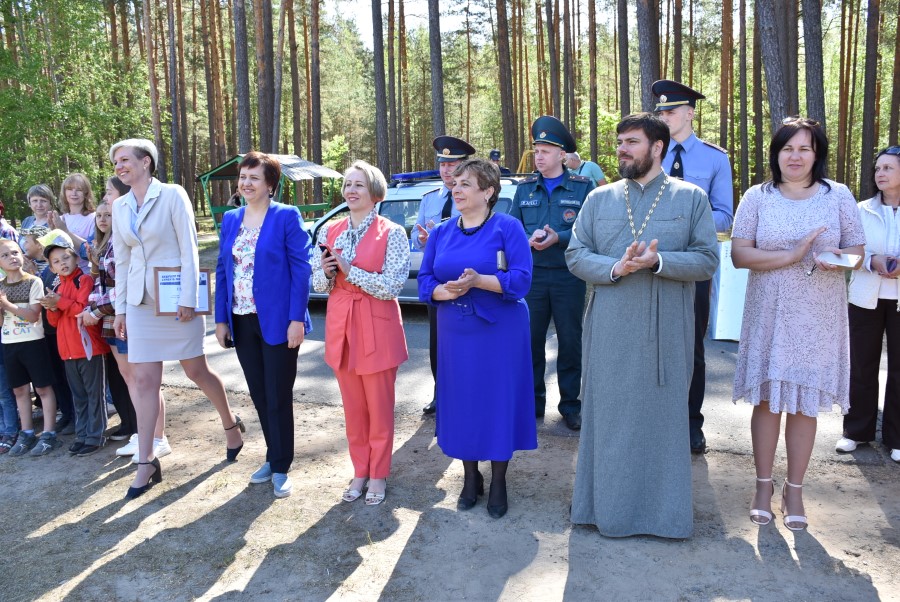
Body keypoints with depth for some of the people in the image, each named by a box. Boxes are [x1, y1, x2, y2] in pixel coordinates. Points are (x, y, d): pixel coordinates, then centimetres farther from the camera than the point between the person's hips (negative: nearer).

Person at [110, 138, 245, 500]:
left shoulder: (172, 195, -7)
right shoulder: (119, 207, 10)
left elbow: (189, 250, -11)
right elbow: (121, 261, 13)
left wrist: (188, 299, -16)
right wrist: (120, 309, 11)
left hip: (176, 297, -5)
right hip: (141, 301, 5)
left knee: (196, 370, 6)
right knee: (144, 379, 3)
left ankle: (231, 425, 31)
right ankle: (146, 462, 11)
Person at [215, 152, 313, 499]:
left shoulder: (287, 217, -7)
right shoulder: (230, 220, 10)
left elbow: (301, 269, -11)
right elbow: (222, 270, 12)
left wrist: (296, 319, -18)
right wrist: (220, 319, 6)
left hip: (277, 322, -6)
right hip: (242, 322, 6)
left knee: (278, 398, 3)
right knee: (259, 396, 15)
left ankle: (280, 468, 18)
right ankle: (273, 457, 31)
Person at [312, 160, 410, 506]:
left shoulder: (391, 233, -8)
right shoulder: (330, 232, 6)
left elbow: (392, 287, -15)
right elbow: (319, 285, 9)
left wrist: (349, 270, -18)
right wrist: (327, 272, -13)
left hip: (377, 328, -4)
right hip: (340, 327, 4)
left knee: (379, 407, 7)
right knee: (353, 407, 15)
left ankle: (378, 475, 24)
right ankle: (359, 471, 31)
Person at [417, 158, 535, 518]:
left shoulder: (508, 228, -6)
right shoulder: (441, 233, 8)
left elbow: (521, 279, -14)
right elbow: (425, 280, 6)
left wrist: (479, 281, -28)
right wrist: (443, 291, -17)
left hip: (499, 333, -4)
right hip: (455, 333, 4)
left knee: (498, 402, 3)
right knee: (461, 403, 9)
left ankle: (498, 483, 20)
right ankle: (471, 478, 27)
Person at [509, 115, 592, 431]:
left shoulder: (583, 187, 1)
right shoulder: (524, 188, 11)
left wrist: (558, 238, -19)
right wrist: (528, 239, -13)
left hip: (569, 276, -2)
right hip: (531, 275, 3)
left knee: (570, 341, 5)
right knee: (530, 340, 6)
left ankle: (570, 404, 18)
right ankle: (533, 401, 20)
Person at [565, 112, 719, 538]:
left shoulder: (691, 198, 5)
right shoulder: (599, 199, 10)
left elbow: (707, 260, -2)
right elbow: (575, 255, 3)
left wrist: (658, 261, -18)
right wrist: (615, 267, -15)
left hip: (666, 331, -1)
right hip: (609, 330, 2)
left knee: (663, 416, 6)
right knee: (609, 416, 7)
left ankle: (664, 510, 22)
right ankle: (609, 504, 22)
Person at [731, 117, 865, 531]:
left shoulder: (838, 196, 4)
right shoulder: (758, 197, 1)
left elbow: (857, 249, 7)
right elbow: (739, 254, -6)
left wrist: (838, 259, -16)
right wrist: (793, 255, -17)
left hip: (819, 318, 1)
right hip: (769, 315, 0)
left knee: (805, 401, 5)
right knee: (767, 399, 3)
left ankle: (794, 489, 20)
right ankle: (764, 485, 19)